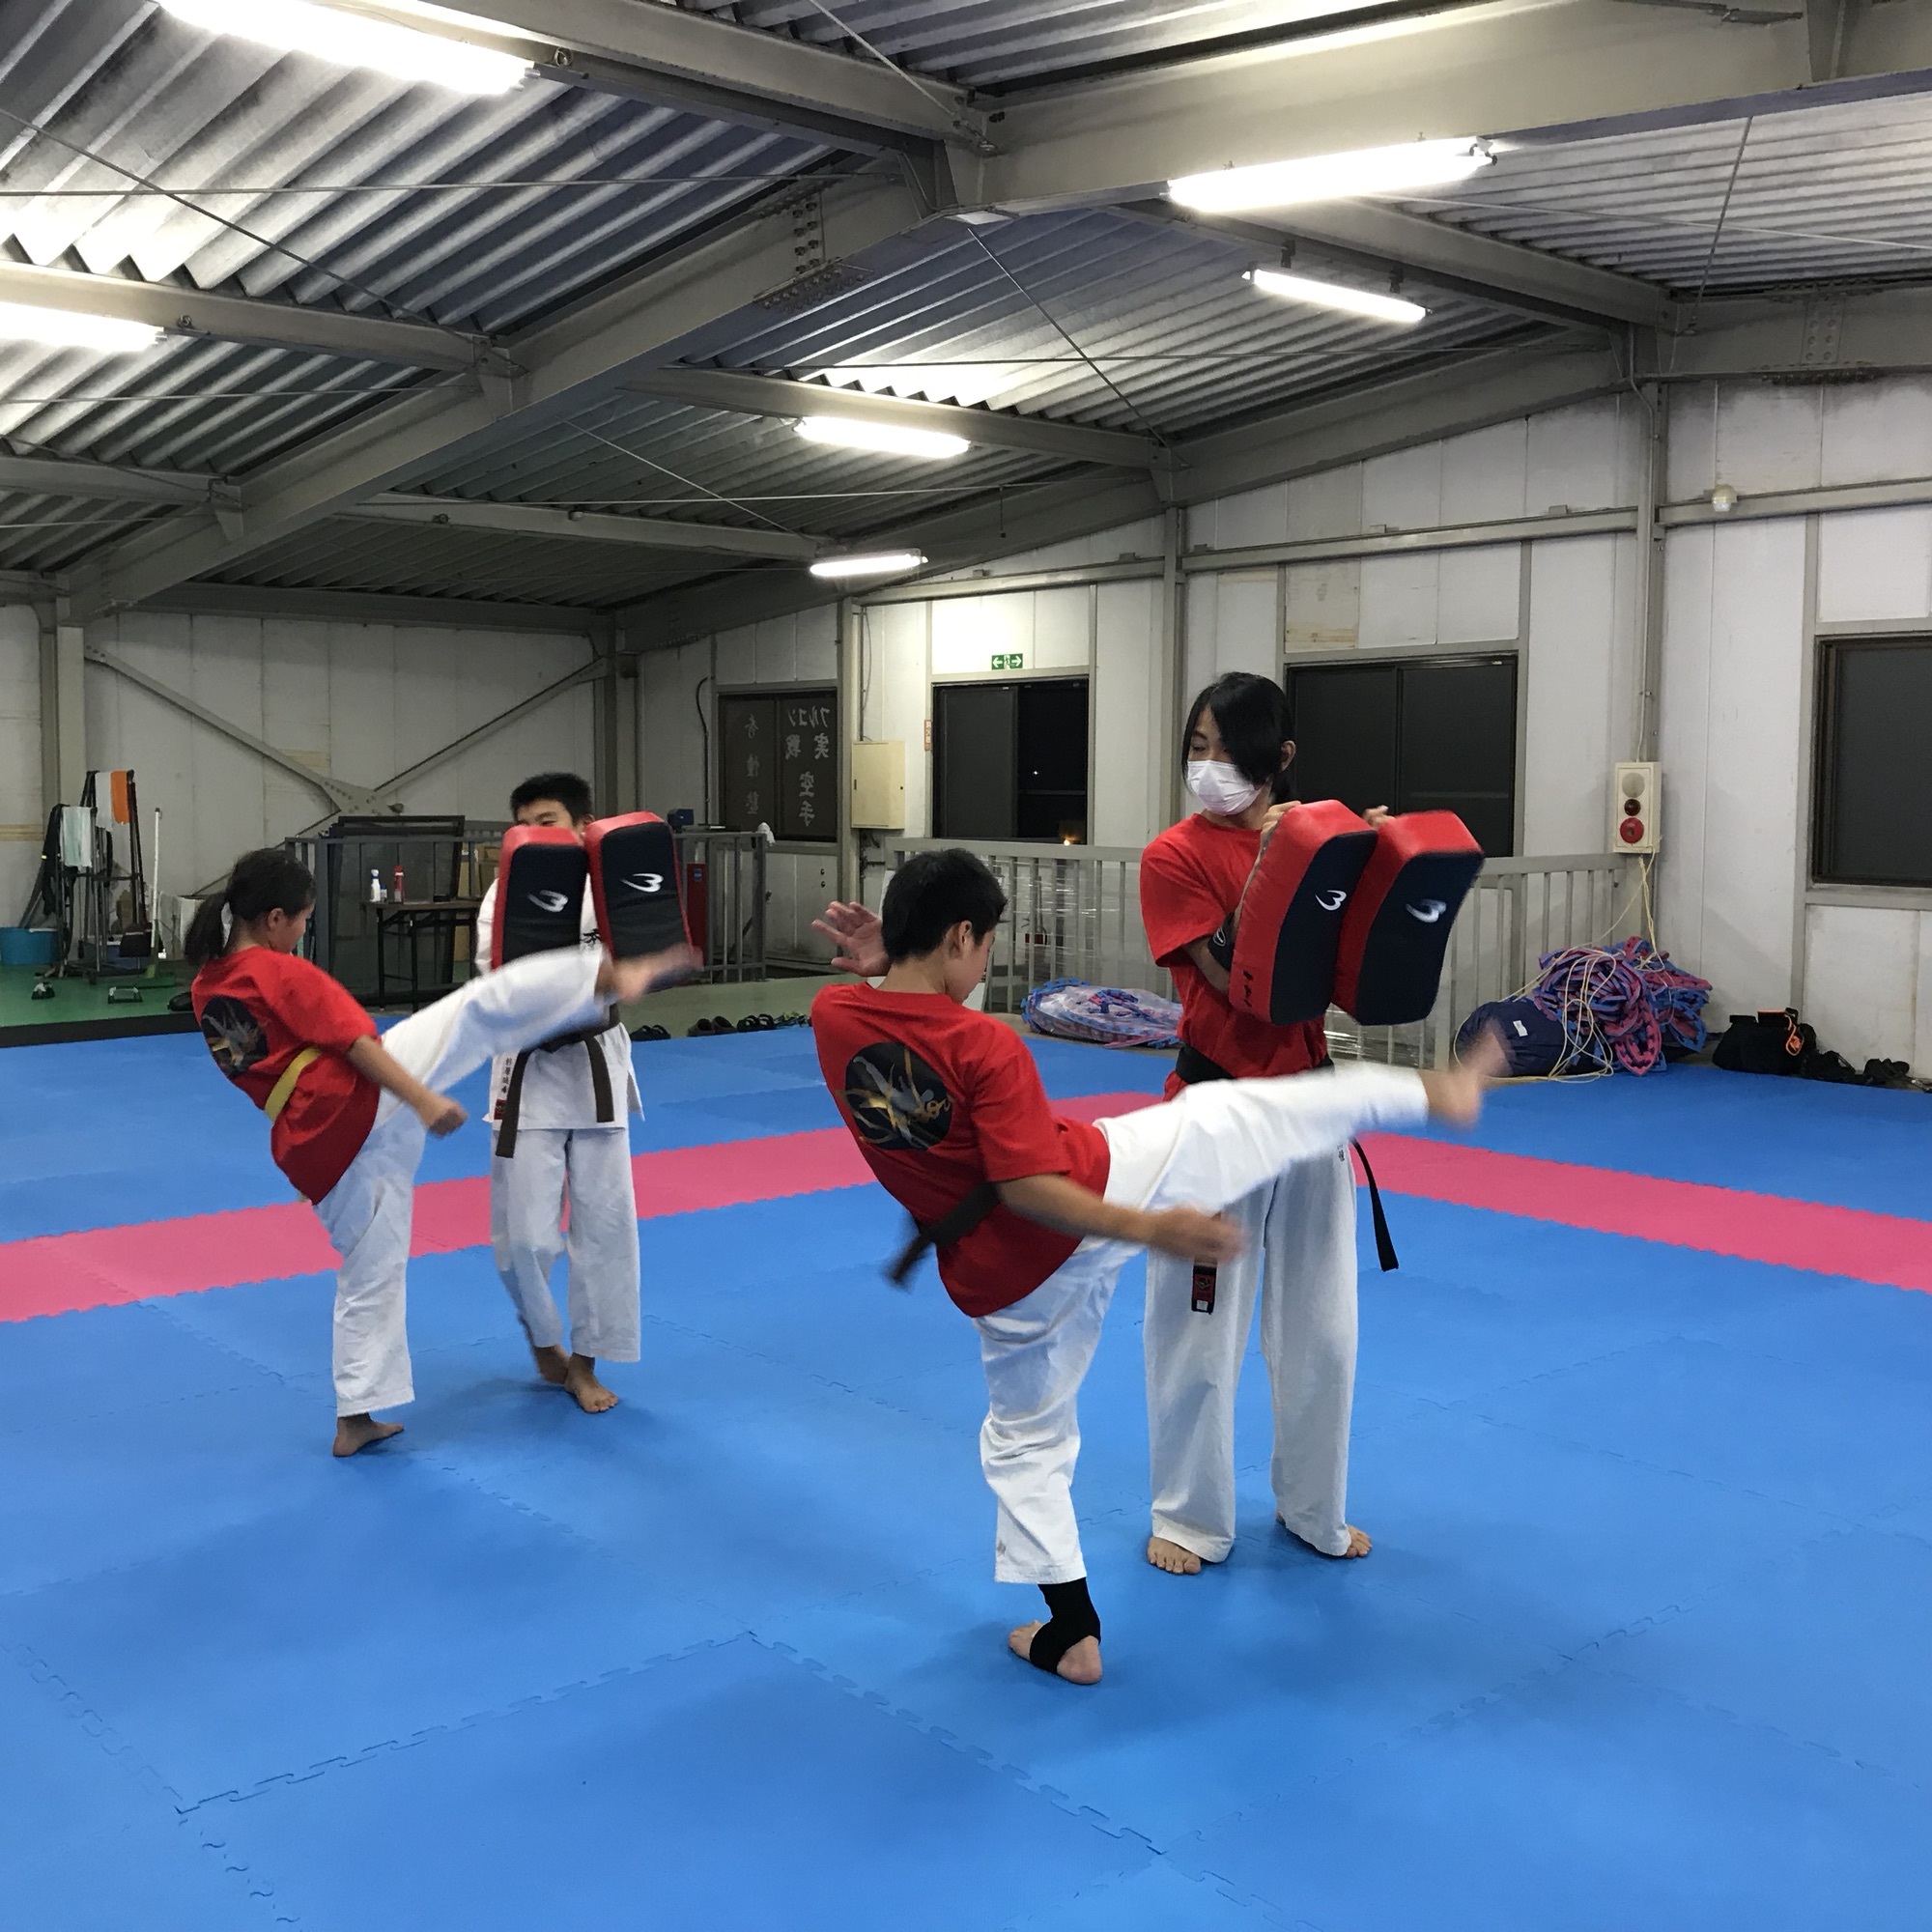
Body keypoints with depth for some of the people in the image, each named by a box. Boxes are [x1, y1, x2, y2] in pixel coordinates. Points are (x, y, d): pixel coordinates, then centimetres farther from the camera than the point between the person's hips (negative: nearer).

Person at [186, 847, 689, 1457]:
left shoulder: (205, 988, 15)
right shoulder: (281, 973, -8)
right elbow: (354, 1043, -16)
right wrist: (424, 1100, -20)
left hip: (312, 1153, 8)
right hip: (362, 1099, -8)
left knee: (367, 1276, 19)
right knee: (483, 1004, -8)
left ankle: (355, 1418, 24)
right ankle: (610, 977, -22)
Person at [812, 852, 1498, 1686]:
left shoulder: (833, 1017, -9)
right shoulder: (986, 1047, -23)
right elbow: (1029, 1188, -27)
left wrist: (878, 962, -2)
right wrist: (1150, 1230, -24)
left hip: (1004, 1280, 4)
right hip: (1100, 1188, -4)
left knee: (1025, 1439, 23)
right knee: (1235, 1111, 16)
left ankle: (1072, 1634, 30)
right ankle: (1431, 1094, 32)